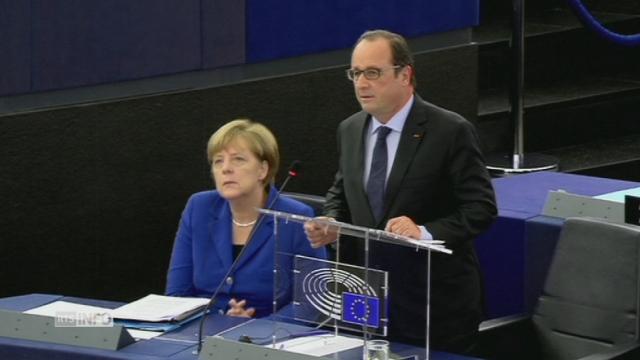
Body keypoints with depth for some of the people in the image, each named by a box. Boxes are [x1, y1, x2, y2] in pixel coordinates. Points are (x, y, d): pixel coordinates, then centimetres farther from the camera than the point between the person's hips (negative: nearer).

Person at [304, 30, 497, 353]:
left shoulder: (451, 132, -11)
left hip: (436, 302, -5)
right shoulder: (349, 130, 8)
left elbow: (481, 208, -13)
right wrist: (331, 223, -1)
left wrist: (426, 233, -27)